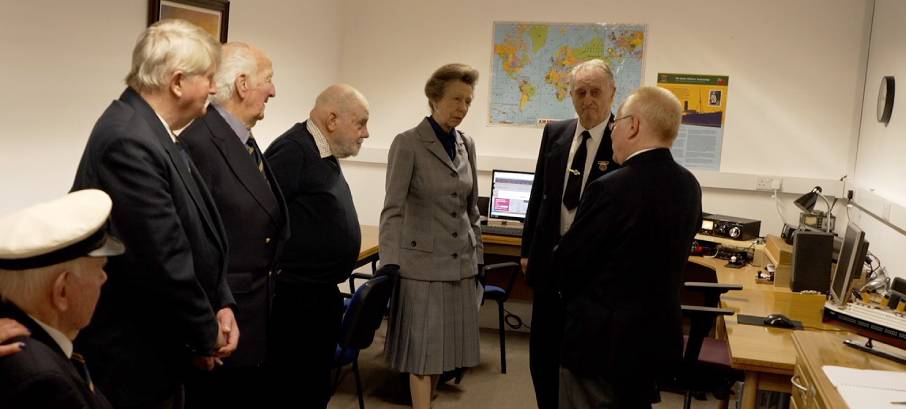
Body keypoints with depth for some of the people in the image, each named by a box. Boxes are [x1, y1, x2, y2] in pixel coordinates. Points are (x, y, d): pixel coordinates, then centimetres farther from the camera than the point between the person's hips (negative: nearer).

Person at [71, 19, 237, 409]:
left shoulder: (149, 129, 5)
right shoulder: (129, 141, -26)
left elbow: (196, 233, 9)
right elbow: (162, 259, -27)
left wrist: (220, 304, 2)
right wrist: (206, 333, -13)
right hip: (133, 353, -9)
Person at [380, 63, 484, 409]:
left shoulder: (467, 145, 9)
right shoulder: (408, 143, -8)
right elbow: (393, 209, -12)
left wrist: (478, 254, 16)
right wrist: (388, 266, -17)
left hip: (461, 262, 6)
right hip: (423, 261, -6)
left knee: (444, 347, 11)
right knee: (423, 349, -1)